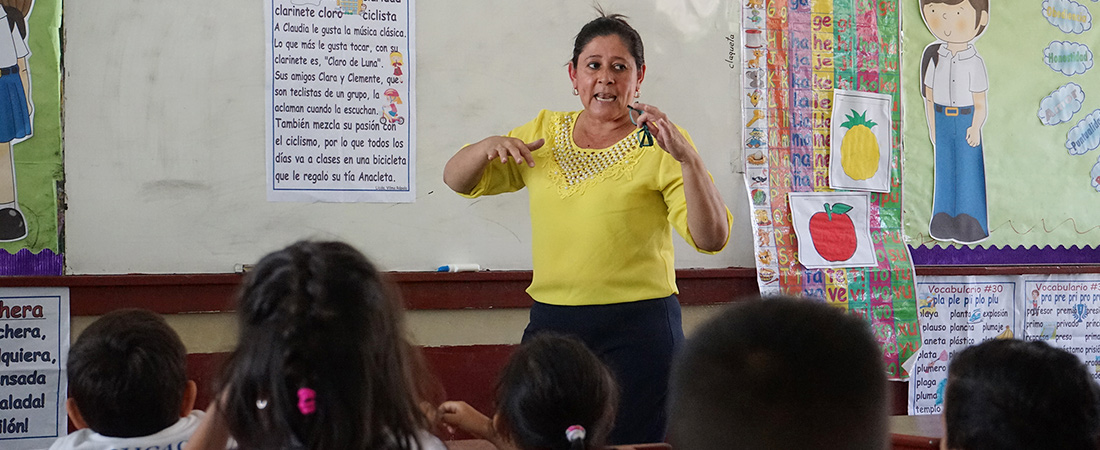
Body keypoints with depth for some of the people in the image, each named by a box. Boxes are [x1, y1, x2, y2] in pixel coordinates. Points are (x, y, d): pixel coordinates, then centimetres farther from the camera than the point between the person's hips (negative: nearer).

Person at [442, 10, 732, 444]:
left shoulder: (658, 145, -4)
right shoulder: (544, 132, 11)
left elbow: (712, 238, -14)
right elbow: (457, 179, 13)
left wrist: (687, 157, -27)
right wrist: (488, 147, -8)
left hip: (638, 330, -4)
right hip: (549, 323, 4)